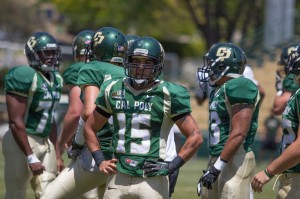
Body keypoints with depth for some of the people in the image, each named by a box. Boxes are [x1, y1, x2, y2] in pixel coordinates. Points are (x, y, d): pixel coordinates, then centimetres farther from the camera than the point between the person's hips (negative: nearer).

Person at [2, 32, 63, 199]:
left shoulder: (55, 79, 12)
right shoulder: (24, 77, -15)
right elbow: (16, 121, -18)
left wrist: (57, 155, 19)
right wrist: (30, 157, -20)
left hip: (45, 142, 8)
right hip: (22, 143, -8)